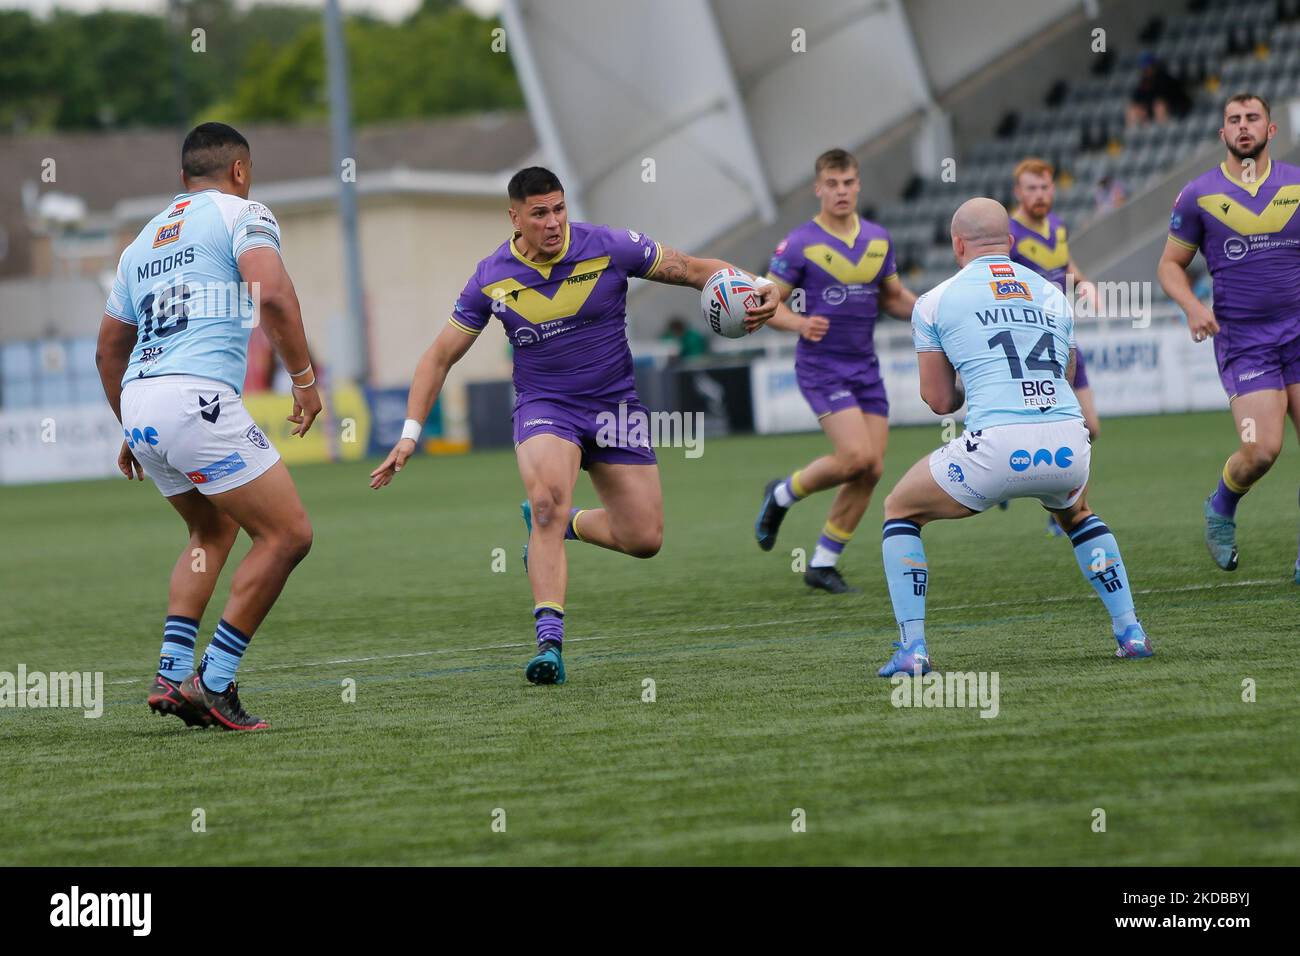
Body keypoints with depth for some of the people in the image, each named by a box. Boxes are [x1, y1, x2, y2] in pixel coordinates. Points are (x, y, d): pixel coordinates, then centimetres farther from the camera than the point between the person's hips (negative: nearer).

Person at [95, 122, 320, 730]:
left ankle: (171, 674, 13)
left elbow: (108, 349, 30)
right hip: (198, 397, -8)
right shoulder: (240, 213, 4)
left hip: (138, 402, 8)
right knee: (287, 534, 0)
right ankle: (212, 684, -4)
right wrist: (304, 377, -5)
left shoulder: (144, 240, 25)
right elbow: (274, 296, -15)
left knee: (213, 531, 27)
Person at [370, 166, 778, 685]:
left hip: (614, 403, 1)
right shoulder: (492, 278, -8)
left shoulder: (609, 248, -13)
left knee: (644, 539, -4)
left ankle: (561, 524, 27)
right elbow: (440, 356, 1)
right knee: (547, 500, -31)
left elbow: (695, 270, -4)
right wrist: (410, 433, -7)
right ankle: (549, 643, -31)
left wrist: (753, 293, -24)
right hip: (544, 405, -1)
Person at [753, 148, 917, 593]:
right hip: (821, 367, -6)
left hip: (865, 367, 6)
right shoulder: (800, 244, -8)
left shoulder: (878, 240, 8)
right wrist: (800, 323, -26)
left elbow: (893, 297, 20)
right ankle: (783, 494, 8)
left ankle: (823, 564, 11)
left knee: (871, 469, -1)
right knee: (855, 456, -21)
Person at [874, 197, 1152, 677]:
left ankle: (912, 648, 8)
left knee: (900, 510, 21)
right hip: (1069, 447, 4)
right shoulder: (1052, 295, 21)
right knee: (1076, 513, 39)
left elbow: (940, 401, 15)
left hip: (997, 446, -4)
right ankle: (1130, 632, 26)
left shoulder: (935, 302, 11)